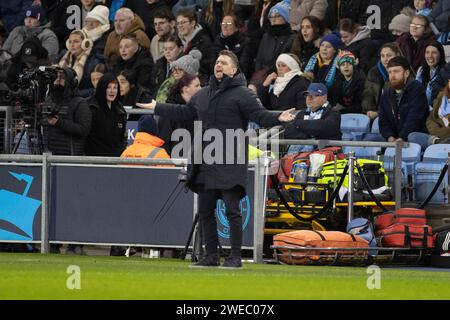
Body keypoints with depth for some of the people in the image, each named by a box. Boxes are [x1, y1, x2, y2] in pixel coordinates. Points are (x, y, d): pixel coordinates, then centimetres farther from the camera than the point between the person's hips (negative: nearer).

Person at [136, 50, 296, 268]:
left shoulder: (242, 95, -3)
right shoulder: (203, 95, 19)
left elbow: (260, 116, -11)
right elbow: (184, 113, 32)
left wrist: (278, 119, -31)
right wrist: (157, 108, 37)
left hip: (230, 165, -7)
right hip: (205, 165, 7)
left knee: (232, 210, -7)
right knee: (205, 211, 9)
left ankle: (235, 256, -3)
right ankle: (211, 255, 17)